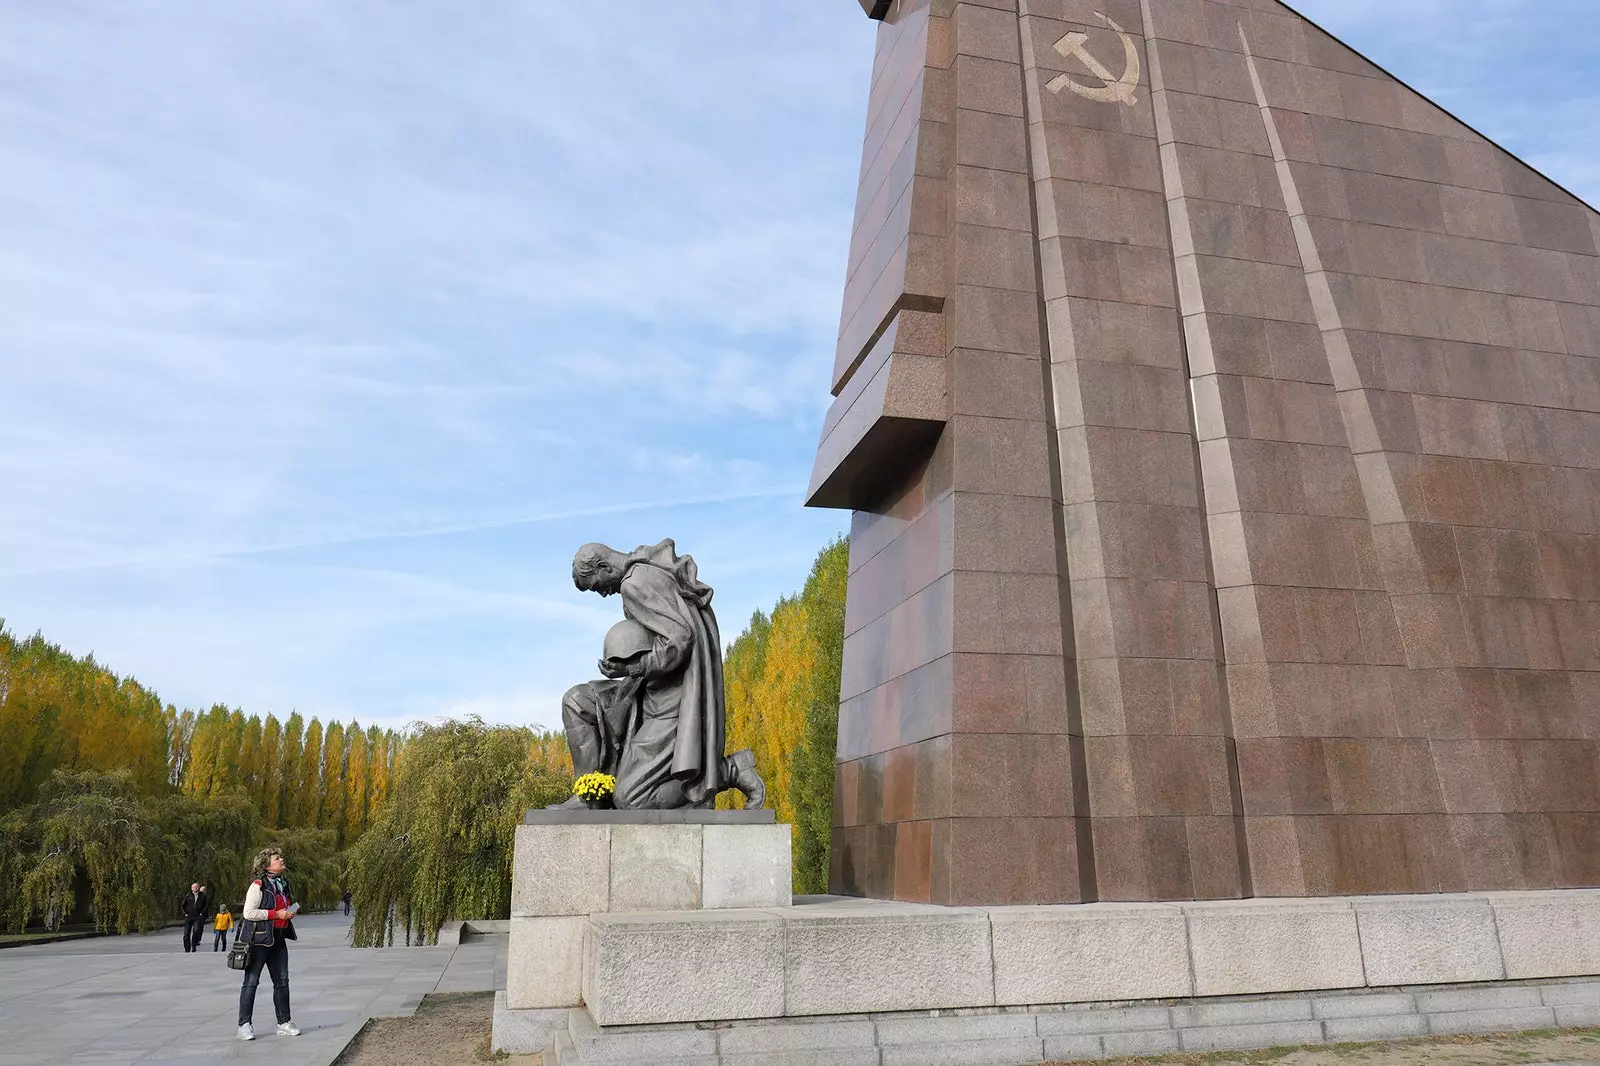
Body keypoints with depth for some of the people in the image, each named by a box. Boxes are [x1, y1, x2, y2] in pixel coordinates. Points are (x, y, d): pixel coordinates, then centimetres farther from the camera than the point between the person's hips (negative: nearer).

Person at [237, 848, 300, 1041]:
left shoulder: (283, 884, 13)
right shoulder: (258, 886, -12)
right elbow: (248, 913, -19)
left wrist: (290, 913, 7)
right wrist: (276, 914, -20)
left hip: (278, 938, 8)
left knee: (282, 981, 9)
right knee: (251, 981, 0)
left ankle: (284, 1023, 17)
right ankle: (244, 1025, 9)